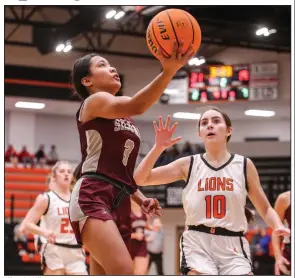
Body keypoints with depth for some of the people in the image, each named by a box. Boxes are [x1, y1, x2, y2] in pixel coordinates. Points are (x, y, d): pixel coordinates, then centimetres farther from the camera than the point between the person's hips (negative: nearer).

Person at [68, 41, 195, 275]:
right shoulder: (93, 102, 0)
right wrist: (168, 71, -34)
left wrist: (141, 199, 14)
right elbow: (136, 106, -22)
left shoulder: (124, 116, 25)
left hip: (120, 203, 9)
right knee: (124, 273, -27)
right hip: (92, 198, -9)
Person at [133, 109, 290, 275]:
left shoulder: (244, 165, 6)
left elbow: (265, 209, 12)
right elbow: (140, 179, 2)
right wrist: (159, 147, -11)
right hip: (197, 244, -1)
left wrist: (279, 226, -10)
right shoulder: (188, 165, 5)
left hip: (233, 246, 1)